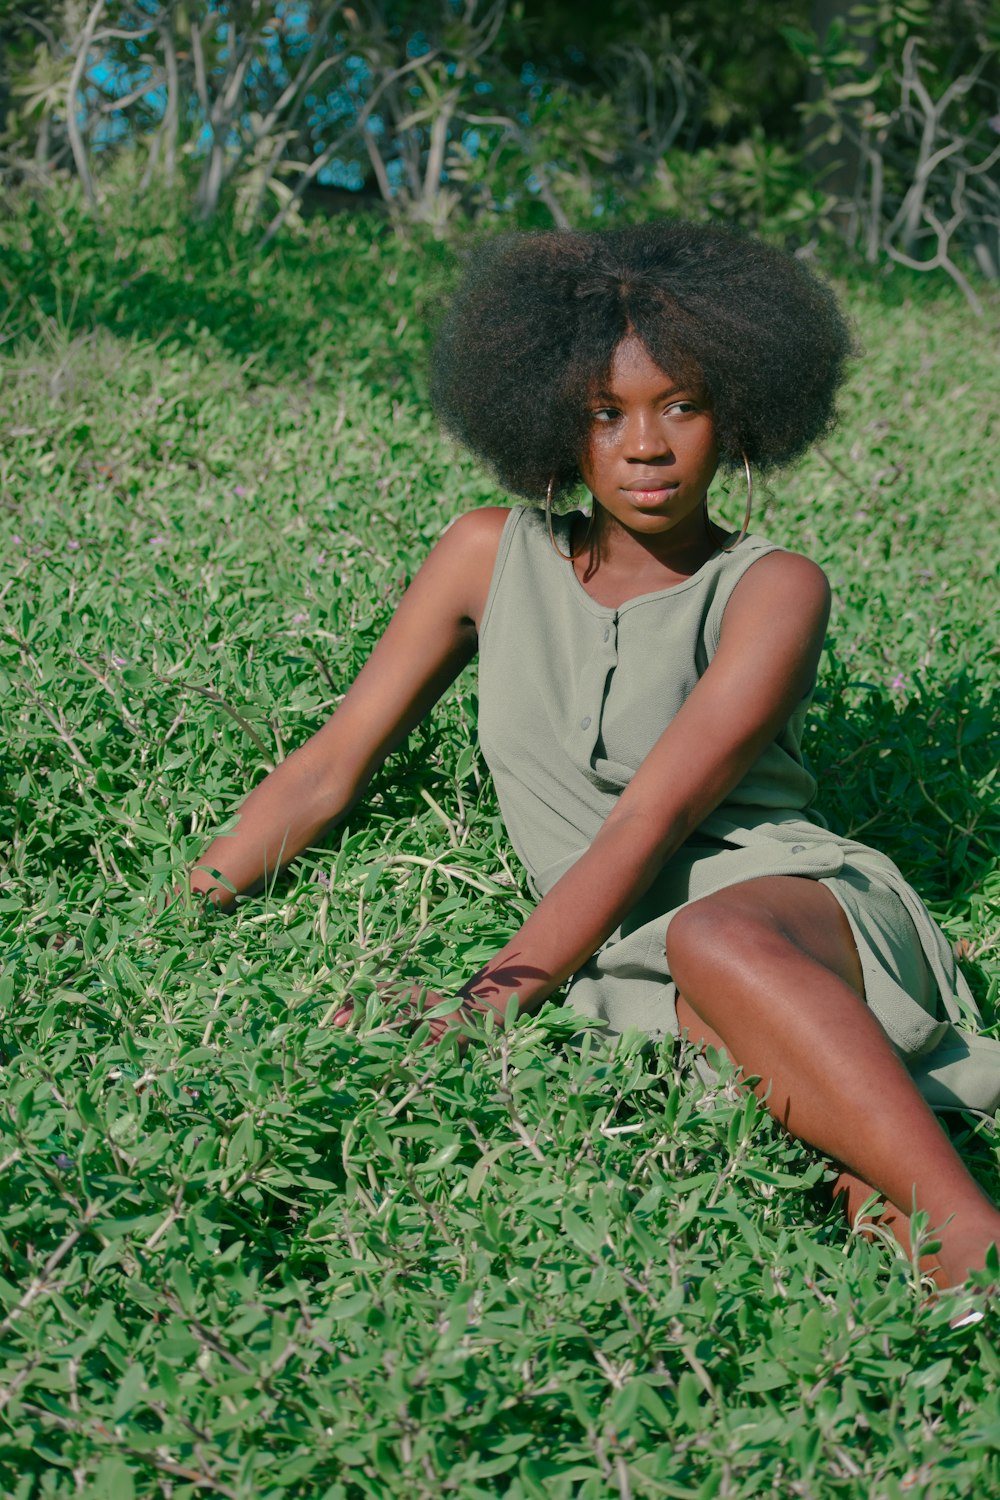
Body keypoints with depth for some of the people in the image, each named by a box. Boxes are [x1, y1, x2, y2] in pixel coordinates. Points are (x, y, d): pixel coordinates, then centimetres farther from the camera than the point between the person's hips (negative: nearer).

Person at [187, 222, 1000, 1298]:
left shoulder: (771, 591, 0)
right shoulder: (497, 555, 12)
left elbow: (647, 826, -12)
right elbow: (329, 770, 13)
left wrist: (485, 1004, -21)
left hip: (795, 902, -2)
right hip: (620, 975, 2)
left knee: (713, 938, -41)